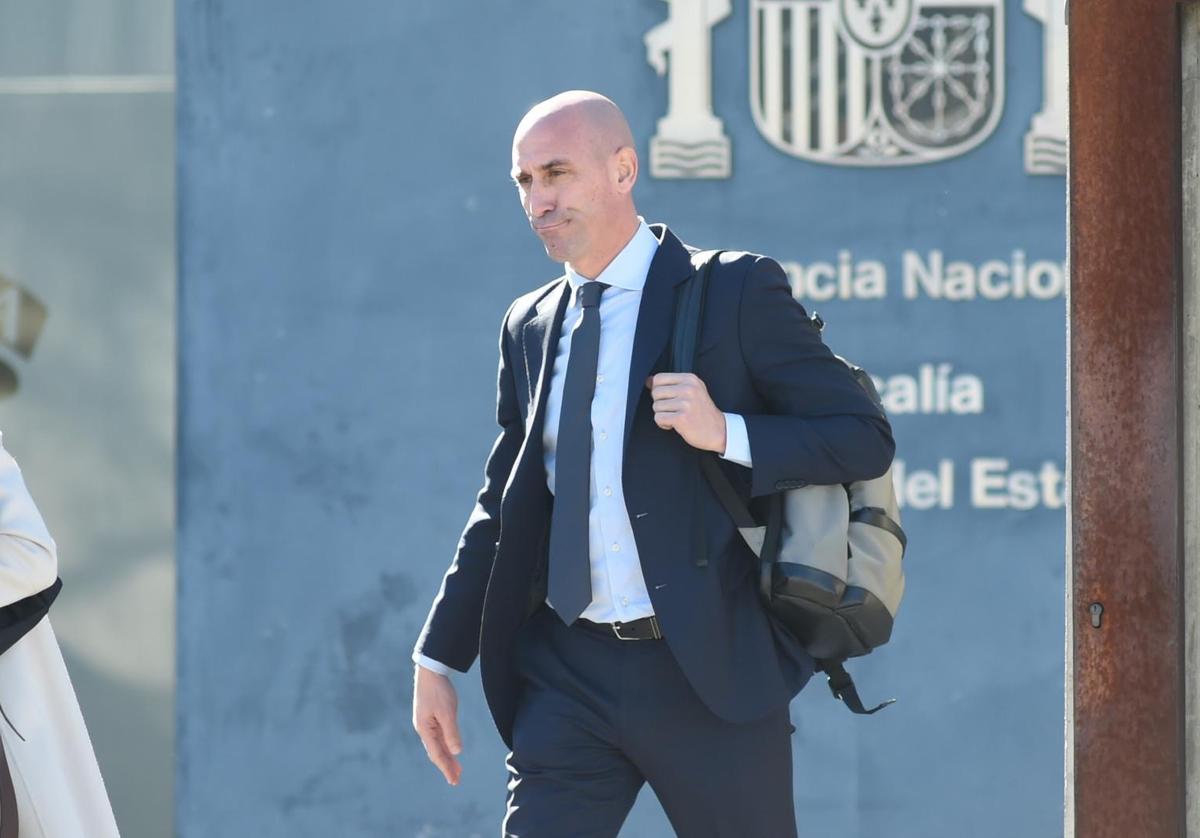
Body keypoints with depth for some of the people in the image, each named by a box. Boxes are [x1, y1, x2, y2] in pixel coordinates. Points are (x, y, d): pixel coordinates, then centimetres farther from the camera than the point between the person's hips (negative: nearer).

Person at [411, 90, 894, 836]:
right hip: (571, 674, 4)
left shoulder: (737, 293, -4)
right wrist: (439, 659, 16)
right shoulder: (530, 326, 13)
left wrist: (727, 434, -19)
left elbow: (866, 438, -5)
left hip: (708, 670, -4)